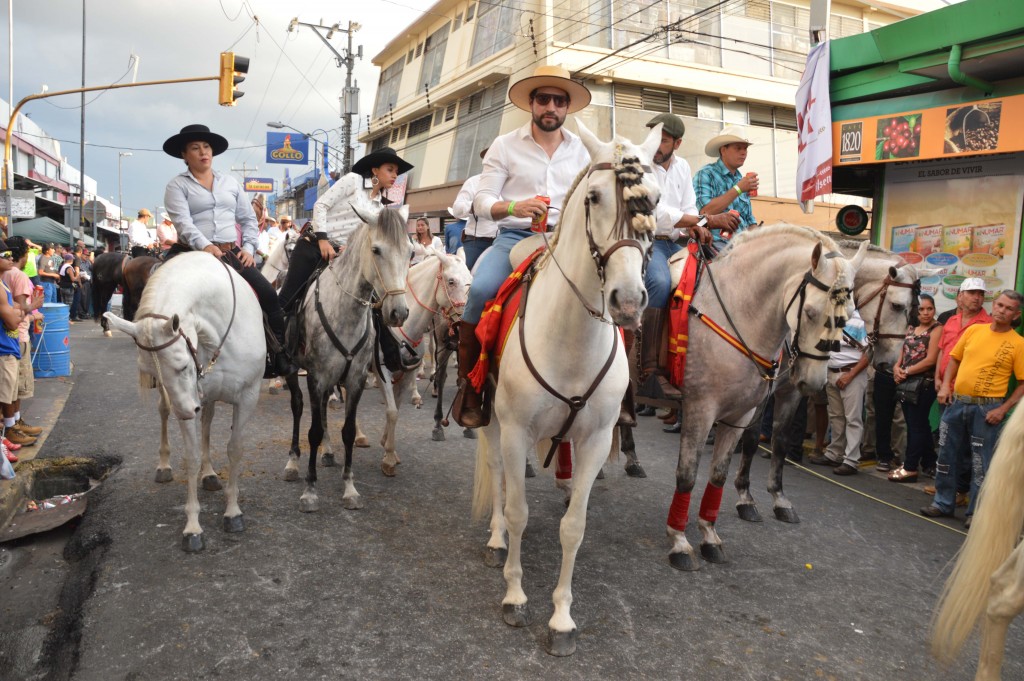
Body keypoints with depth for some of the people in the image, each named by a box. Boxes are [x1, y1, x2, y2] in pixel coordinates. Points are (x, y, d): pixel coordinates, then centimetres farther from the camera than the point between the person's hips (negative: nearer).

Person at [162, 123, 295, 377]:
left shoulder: (230, 182, 19)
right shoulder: (177, 185, 6)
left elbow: (248, 219, 20)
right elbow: (182, 221, -10)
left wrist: (248, 248, 3)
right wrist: (204, 245, -28)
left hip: (233, 253, 3)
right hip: (197, 254, -3)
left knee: (268, 294, -15)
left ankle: (280, 356, -8)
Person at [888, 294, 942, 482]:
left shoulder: (936, 329, -10)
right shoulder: (911, 329, 14)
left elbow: (930, 360, -17)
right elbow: (902, 353, 13)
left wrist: (906, 371, -12)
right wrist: (897, 368, -7)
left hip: (924, 384, -7)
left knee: (916, 426, -1)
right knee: (920, 425, 15)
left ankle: (910, 468, 5)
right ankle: (929, 463, 26)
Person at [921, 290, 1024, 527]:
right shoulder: (974, 330, 6)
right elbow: (954, 358, 15)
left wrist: (1003, 409, -14)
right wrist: (945, 385, 1)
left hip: (987, 408, -4)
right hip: (956, 402, 4)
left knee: (982, 463, 3)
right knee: (946, 453, 11)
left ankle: (976, 512, 16)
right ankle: (943, 503, 25)